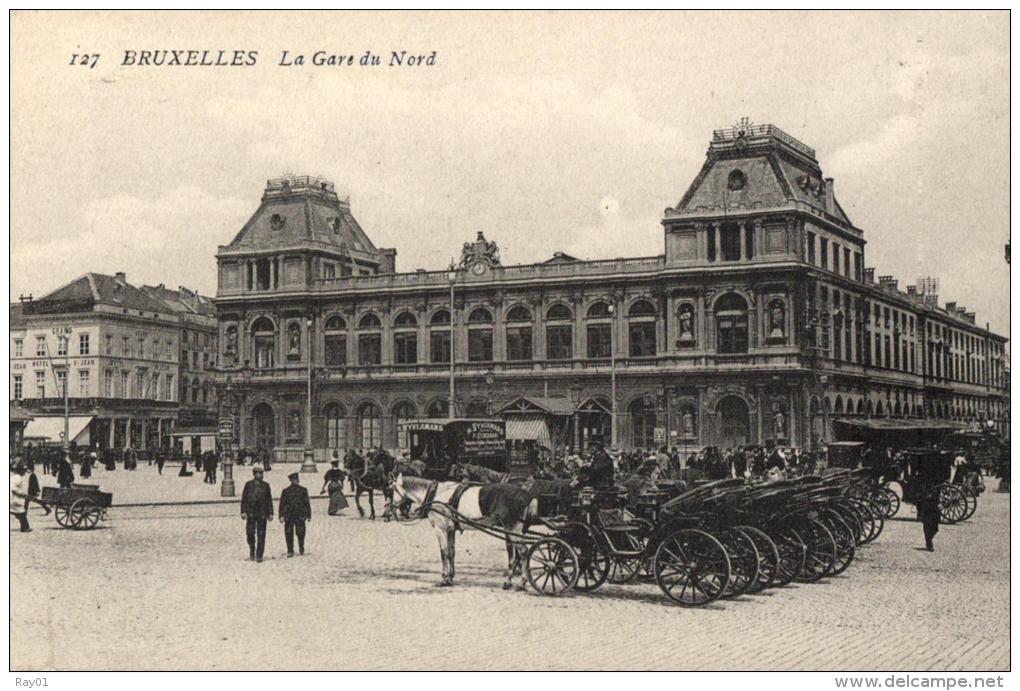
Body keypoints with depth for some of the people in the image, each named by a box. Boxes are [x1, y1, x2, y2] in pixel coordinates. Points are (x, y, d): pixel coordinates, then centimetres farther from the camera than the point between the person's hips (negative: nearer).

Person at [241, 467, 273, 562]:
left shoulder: (265, 485, 9)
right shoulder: (248, 484, 5)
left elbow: (269, 500, 10)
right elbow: (244, 499, 5)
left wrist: (270, 513, 5)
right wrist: (243, 512, -4)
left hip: (262, 513, 1)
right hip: (251, 513, -1)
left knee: (261, 535, -1)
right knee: (250, 533, -4)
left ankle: (259, 555, 4)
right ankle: (252, 554, 15)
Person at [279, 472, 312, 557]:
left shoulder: (285, 491, 0)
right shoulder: (303, 490, -3)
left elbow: (282, 504, -2)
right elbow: (307, 503, -1)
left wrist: (281, 516, -1)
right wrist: (309, 515, 5)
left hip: (289, 516, 0)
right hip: (300, 516, 0)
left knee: (289, 534, 5)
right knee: (300, 534, 12)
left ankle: (290, 551, -1)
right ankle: (301, 550, 17)